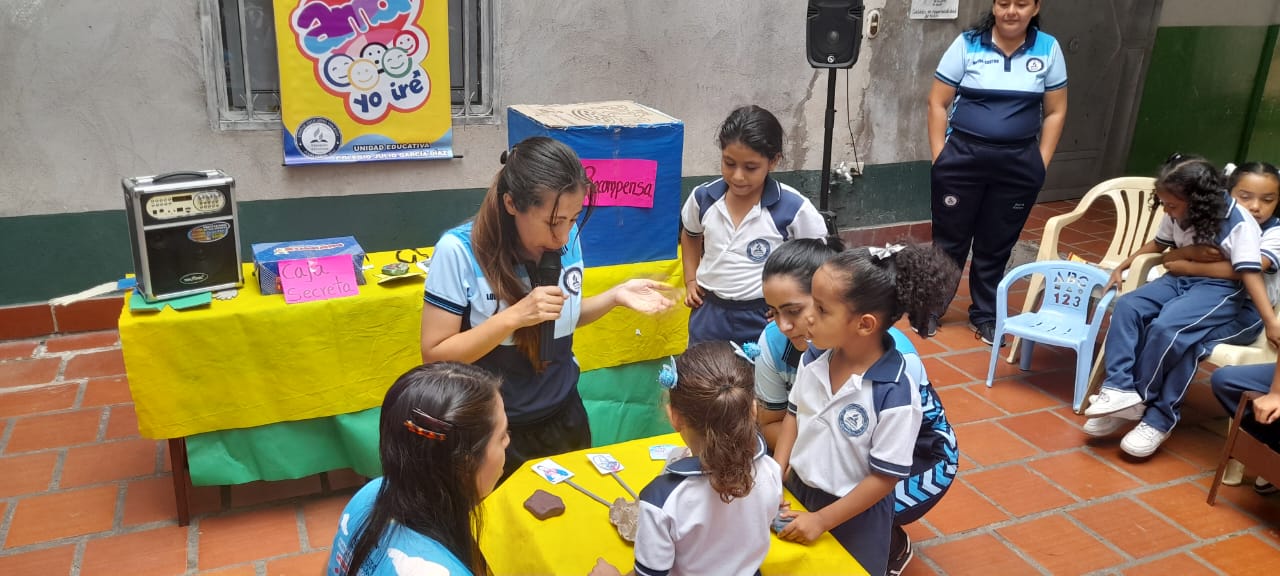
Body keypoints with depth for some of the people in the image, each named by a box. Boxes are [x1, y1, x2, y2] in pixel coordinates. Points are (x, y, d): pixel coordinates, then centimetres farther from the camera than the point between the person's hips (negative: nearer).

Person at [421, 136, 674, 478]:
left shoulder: (569, 238, -8)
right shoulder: (459, 250, -22)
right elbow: (434, 356, -19)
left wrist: (615, 296, -9)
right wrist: (515, 316, -29)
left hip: (563, 419, 4)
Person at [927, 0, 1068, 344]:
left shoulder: (1048, 49, 2)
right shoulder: (967, 44, -4)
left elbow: (1055, 112, 7)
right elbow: (938, 103, -1)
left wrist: (1041, 163, 1)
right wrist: (939, 157, -6)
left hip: (1019, 164, 2)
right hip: (963, 157, -1)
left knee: (996, 244, 11)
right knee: (949, 238, 7)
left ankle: (985, 315, 26)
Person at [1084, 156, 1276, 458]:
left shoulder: (1239, 224, -18)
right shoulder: (1178, 214, 2)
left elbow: (1250, 273, -22)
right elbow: (1159, 243, 22)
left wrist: (1271, 322, -27)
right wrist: (1123, 266, 20)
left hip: (1220, 288, -7)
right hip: (1180, 278, 7)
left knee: (1166, 328, -31)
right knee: (1127, 307, -20)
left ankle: (1146, 407, -14)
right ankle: (1119, 388, -25)